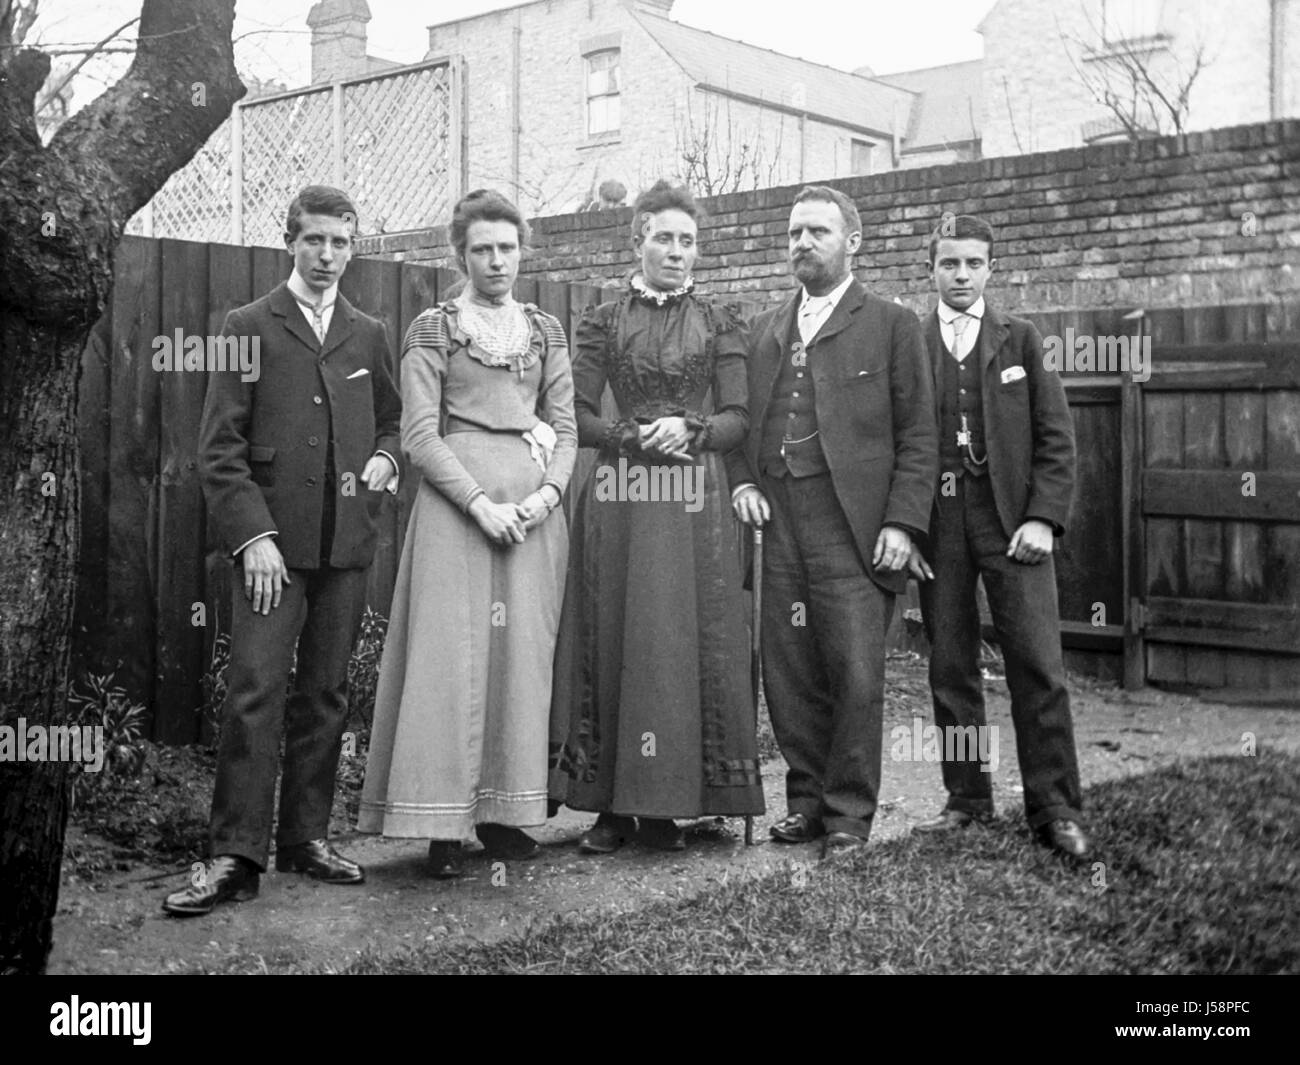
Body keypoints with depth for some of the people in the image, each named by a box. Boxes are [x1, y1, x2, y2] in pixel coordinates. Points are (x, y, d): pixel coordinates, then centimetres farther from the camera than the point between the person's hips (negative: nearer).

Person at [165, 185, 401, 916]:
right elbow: (220, 447, -2)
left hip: (348, 543, 4)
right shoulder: (250, 327, 3)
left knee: (326, 694, 7)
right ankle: (237, 856, -4)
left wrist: (384, 458, 3)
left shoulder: (369, 335, 15)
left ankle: (308, 837, 17)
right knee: (255, 692, -9)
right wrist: (253, 535, -11)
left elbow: (391, 419, 26)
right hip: (273, 542, -4)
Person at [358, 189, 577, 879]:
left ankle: (502, 810, 11)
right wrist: (482, 502, -13)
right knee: (452, 653, -6)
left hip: (534, 503, 4)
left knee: (524, 653, 3)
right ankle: (443, 822, 0)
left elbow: (565, 429, 13)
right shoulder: (432, 330, 4)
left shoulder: (546, 331, 15)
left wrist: (547, 493, -5)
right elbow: (419, 435, -3)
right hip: (456, 497, -4)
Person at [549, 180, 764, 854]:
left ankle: (665, 804, 8)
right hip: (618, 497, 0)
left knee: (686, 644, -1)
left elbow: (737, 420, 5)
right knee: (613, 642, -1)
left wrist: (689, 429, -14)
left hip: (693, 500, 0)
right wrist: (635, 436, -12)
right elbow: (579, 419, 4)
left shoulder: (719, 324, 10)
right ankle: (612, 804, 7)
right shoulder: (602, 322, 8)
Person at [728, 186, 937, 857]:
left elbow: (917, 437, 0)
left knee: (856, 676, -4)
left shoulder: (891, 325, 5)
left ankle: (849, 814, 9)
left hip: (852, 531, -4)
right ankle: (806, 800, 20)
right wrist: (740, 480, 4)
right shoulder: (765, 330, 20)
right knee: (788, 676, 6)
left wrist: (901, 524, -9)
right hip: (778, 527, 4)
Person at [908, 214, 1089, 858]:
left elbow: (1055, 437, 4)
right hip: (936, 522, 1)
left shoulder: (1020, 340, 8)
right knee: (950, 670, 5)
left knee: (1038, 668, -5)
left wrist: (1043, 518, -7)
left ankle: (1055, 810, 2)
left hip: (1012, 519, -1)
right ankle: (967, 799, 17)